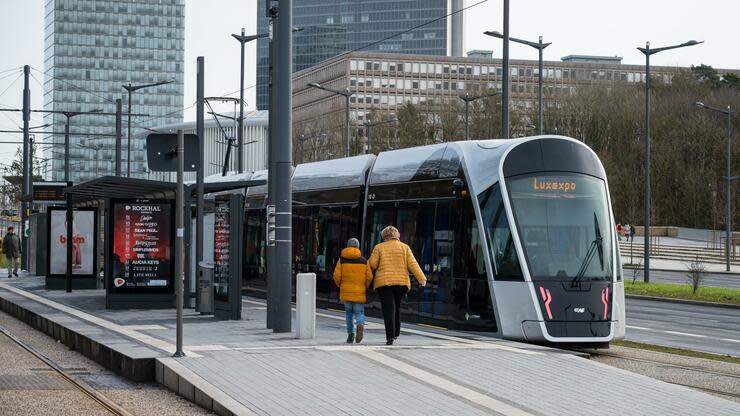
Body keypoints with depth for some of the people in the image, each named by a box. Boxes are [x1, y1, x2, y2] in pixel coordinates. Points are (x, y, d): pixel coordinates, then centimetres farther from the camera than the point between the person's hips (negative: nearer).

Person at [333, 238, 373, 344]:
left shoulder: (342, 260, 1)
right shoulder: (364, 261, 2)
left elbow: (337, 275, -5)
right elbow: (369, 277, -4)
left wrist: (340, 285, 14)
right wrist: (365, 287, 13)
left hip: (346, 291, 0)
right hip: (359, 291, 0)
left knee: (349, 312, 16)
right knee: (359, 312, 6)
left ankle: (350, 334, 11)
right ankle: (360, 325, -25)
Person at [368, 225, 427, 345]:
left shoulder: (379, 248, 3)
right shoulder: (405, 247, 8)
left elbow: (372, 264, -3)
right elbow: (412, 264, -1)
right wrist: (421, 278, -4)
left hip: (384, 282, -2)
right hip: (401, 282, 3)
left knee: (388, 309, -6)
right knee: (396, 307, 20)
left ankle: (390, 336, -15)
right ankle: (396, 333, 17)